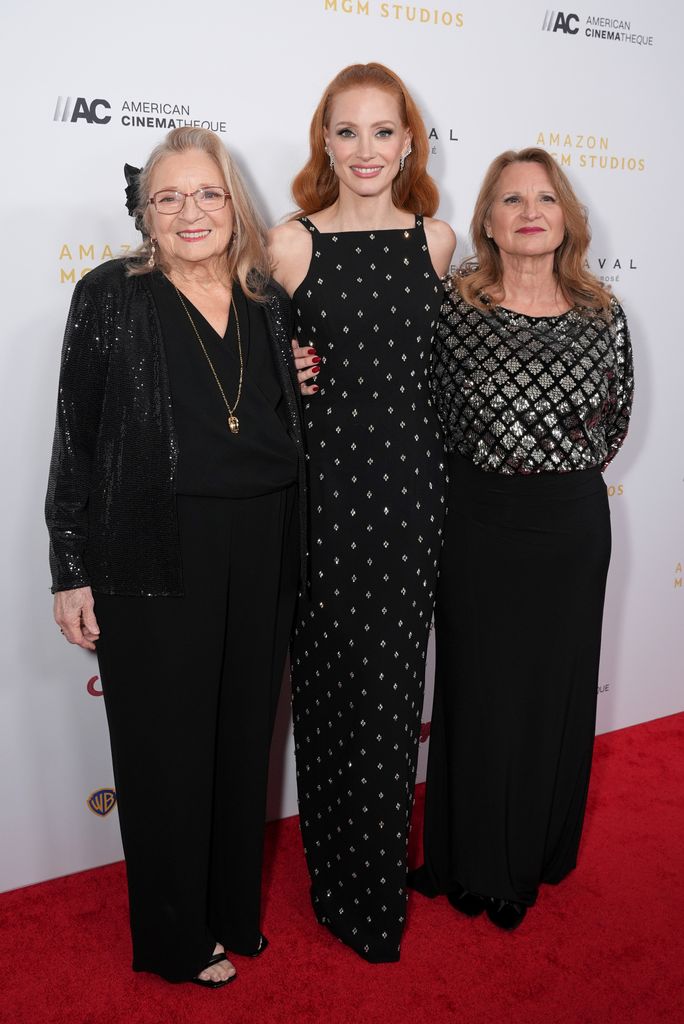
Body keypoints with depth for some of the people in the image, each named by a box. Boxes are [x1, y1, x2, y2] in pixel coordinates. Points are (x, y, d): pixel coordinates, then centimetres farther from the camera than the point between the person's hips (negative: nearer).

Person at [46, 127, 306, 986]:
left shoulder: (270, 303, 9)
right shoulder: (112, 295, -4)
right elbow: (76, 440, -5)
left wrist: (305, 386, 0)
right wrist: (71, 572, -7)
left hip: (261, 553, 5)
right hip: (155, 558, -4)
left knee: (244, 732, 16)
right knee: (167, 744, 7)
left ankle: (233, 909, 38)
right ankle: (175, 938, 29)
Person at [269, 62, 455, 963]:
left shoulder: (436, 239, 7)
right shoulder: (291, 242, -2)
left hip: (410, 482, 3)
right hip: (324, 481, -2)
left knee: (394, 682, 10)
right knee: (333, 685, 5)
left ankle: (384, 882, 31)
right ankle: (343, 888, 26)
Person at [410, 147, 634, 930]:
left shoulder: (602, 316, 1)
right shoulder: (453, 307, -6)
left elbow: (614, 423, 11)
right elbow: (431, 418, -2)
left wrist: (559, 478, 6)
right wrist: (491, 479, -1)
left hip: (571, 528, 3)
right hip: (478, 528, -2)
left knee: (556, 689, 14)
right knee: (477, 692, 9)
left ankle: (540, 852, 38)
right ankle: (474, 863, 31)